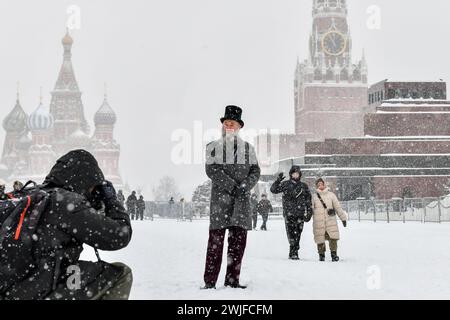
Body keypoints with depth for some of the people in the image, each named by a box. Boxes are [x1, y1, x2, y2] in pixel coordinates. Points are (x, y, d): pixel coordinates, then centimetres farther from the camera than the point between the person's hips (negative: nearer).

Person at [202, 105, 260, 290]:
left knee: (238, 240, 2)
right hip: (220, 198, -3)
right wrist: (232, 186, -14)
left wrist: (244, 187, -10)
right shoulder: (213, 147, 8)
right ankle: (210, 281, -5)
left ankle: (233, 280, 8)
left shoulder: (248, 148, 16)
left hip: (242, 199, 3)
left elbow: (255, 171, 9)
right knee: (216, 239, -7)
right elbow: (211, 170, -4)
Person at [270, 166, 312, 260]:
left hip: (300, 214, 2)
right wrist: (278, 181, -13)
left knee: (297, 234, 0)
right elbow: (273, 190, 1)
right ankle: (293, 252, -14)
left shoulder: (304, 186, 14)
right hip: (289, 213, -2)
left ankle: (294, 252, 6)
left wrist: (309, 212, 12)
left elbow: (308, 200, 17)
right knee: (291, 233, -13)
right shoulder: (286, 184, 7)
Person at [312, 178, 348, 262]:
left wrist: (343, 218, 10)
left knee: (333, 238, -10)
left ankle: (334, 254, 2)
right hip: (318, 222, 0)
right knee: (320, 239, 2)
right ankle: (321, 254, 21)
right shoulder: (314, 197, 9)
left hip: (331, 221, 0)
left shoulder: (331, 195, 9)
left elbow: (338, 207, 11)